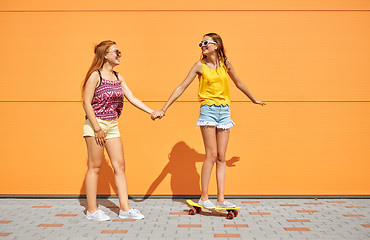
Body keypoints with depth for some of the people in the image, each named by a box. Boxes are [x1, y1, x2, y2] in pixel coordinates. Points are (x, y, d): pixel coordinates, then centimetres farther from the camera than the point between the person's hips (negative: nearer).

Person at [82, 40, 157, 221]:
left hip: (113, 125, 7)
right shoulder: (95, 75, -8)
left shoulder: (118, 77, 11)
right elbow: (86, 103, -12)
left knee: (119, 165, 4)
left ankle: (124, 208, 9)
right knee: (95, 166, 0)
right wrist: (97, 128, -16)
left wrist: (151, 111, -1)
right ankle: (92, 210, 10)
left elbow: (132, 98, 9)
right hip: (95, 124, -7)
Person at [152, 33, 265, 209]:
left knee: (221, 157, 3)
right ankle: (204, 198, 1)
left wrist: (254, 99, 34)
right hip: (208, 110, -4)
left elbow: (238, 83, 23)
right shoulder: (200, 66, -1)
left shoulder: (225, 63, 8)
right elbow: (181, 88, -3)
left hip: (224, 110, 4)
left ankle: (221, 198, 8)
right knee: (211, 155, -8)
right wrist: (164, 109, -9)